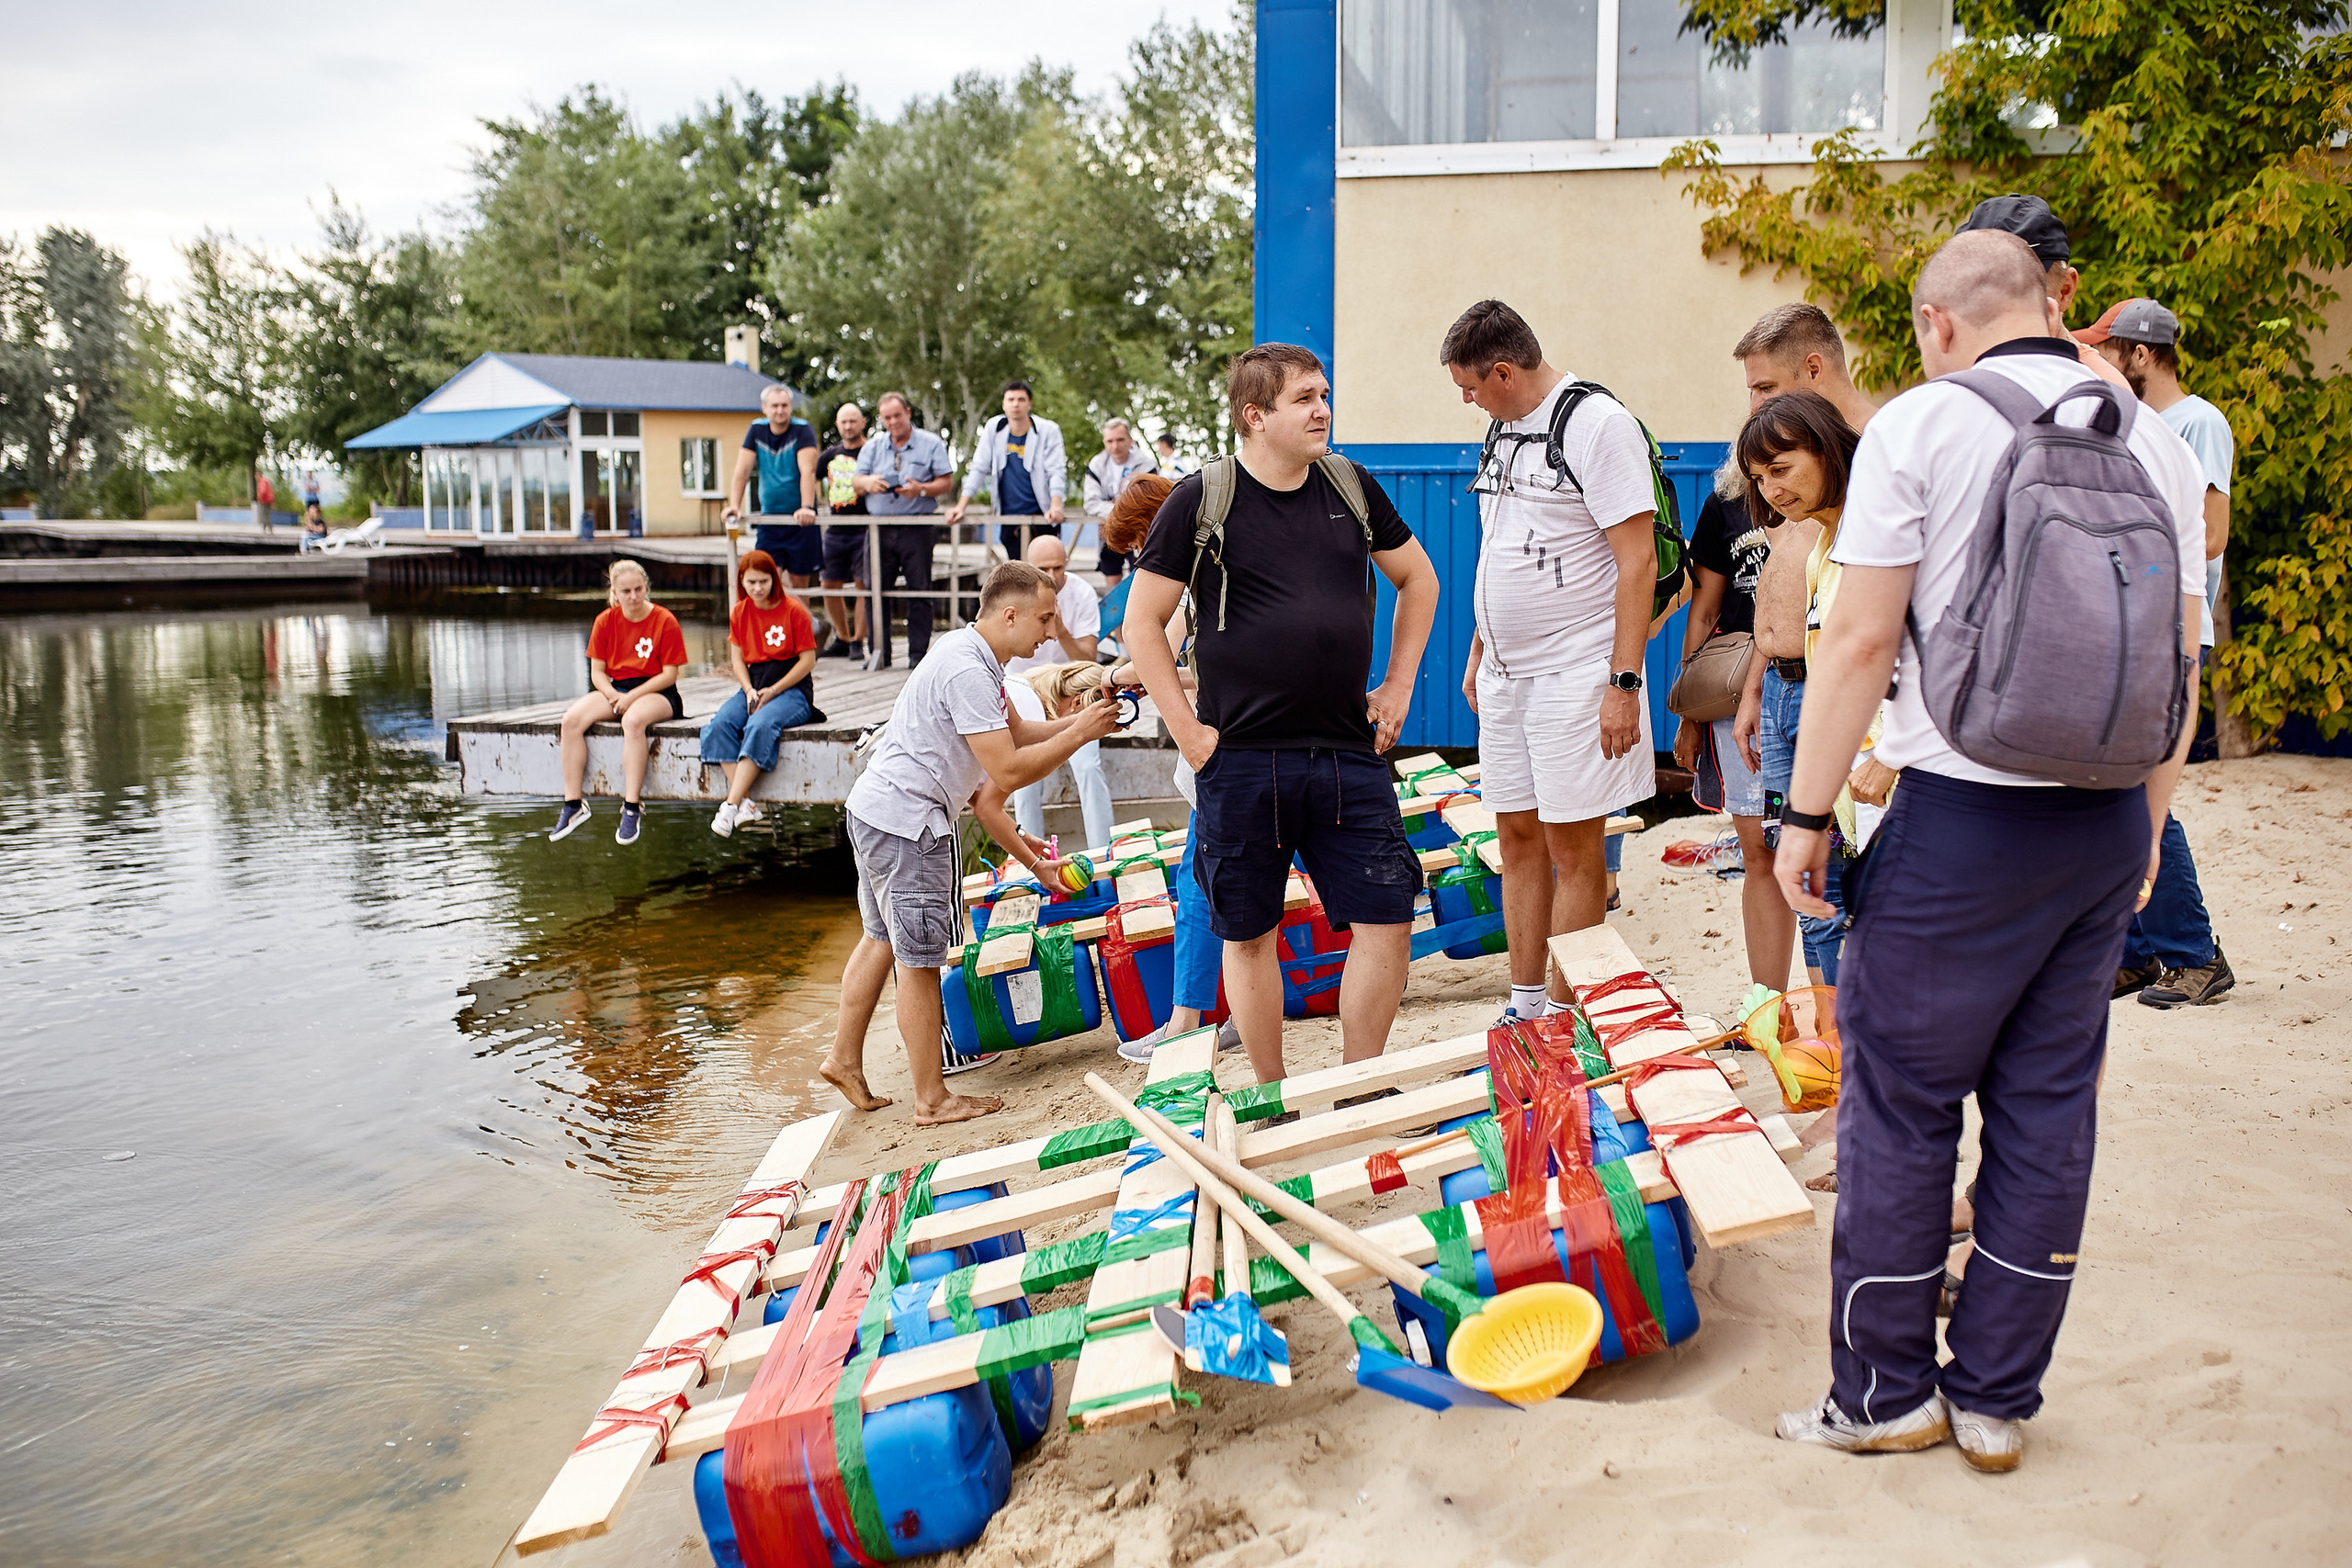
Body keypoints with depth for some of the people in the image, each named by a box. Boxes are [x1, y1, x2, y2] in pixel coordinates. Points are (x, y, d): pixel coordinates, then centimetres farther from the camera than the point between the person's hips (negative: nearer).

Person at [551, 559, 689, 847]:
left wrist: (632, 697, -18)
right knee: (572, 719, -22)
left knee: (633, 721, -38)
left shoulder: (665, 621, -7)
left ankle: (632, 808, -34)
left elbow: (670, 674, -8)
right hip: (615, 689, 5)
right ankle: (573, 804, -16)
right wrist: (614, 697, -14)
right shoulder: (606, 621, 5)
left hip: (655, 692, -5)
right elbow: (597, 672, 7)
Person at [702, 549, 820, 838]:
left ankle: (731, 804, -35)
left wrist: (773, 691, -14)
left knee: (761, 725, -35)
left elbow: (808, 660, -7)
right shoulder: (739, 612, 9)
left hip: (792, 687, -5)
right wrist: (749, 690, -8)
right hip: (753, 685, 5)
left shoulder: (793, 610, -6)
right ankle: (745, 803, -30)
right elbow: (737, 658, 11)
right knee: (719, 724, -24)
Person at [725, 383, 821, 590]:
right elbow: (742, 471, 1)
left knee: (799, 580, 2)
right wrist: (734, 506, -12)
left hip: (799, 520, -3)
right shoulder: (757, 430, 5)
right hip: (768, 519, 3)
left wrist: (807, 507, -31)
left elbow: (808, 471, -18)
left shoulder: (802, 430, -6)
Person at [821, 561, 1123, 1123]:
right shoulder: (967, 671, -22)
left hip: (879, 811, 11)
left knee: (883, 939, 22)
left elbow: (1016, 732, 17)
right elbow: (1010, 770, -24)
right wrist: (1079, 734, -16)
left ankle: (845, 1059, 33)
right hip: (906, 820, -11)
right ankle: (932, 1099, 8)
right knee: (920, 959, -2)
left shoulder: (975, 655, 11)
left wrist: (1084, 718, 3)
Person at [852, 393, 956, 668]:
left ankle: (918, 653, 3)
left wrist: (921, 490, -18)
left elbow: (946, 481, 0)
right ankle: (879, 653, 6)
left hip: (917, 528, -3)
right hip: (879, 528, 3)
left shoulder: (931, 444, 5)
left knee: (920, 592, -3)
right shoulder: (872, 447, 15)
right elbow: (855, 484, 9)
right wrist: (867, 483, -15)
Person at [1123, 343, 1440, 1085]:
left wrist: (1398, 684, 13)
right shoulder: (1202, 498, -4)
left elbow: (1418, 579, 21)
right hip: (1242, 759, -3)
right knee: (1250, 933, 7)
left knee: (1388, 917, 1)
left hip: (1349, 753, 4)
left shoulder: (1351, 486, 8)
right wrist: (1187, 730, -6)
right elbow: (1142, 622, -2)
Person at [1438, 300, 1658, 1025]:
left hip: (1576, 672, -8)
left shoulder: (1598, 423, -12)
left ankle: (1566, 1019, 8)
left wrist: (1625, 681, -20)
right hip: (1506, 672, 8)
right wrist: (1478, 651, 20)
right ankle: (1526, 1007, 21)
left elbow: (1639, 562, -16)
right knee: (1517, 835, 11)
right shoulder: (1504, 428, 13)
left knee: (1572, 843, -2)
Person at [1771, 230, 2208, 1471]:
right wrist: (2147, 820, 21)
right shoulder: (2156, 440, 8)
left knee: (1900, 1107, 6)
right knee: (2050, 1111, 12)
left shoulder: (1923, 424, -7)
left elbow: (1862, 640, -12)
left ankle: (1884, 1393, 17)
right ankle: (1996, 1399, 22)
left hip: (1962, 812, -5)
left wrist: (1806, 815, -5)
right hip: (2107, 822, 6)